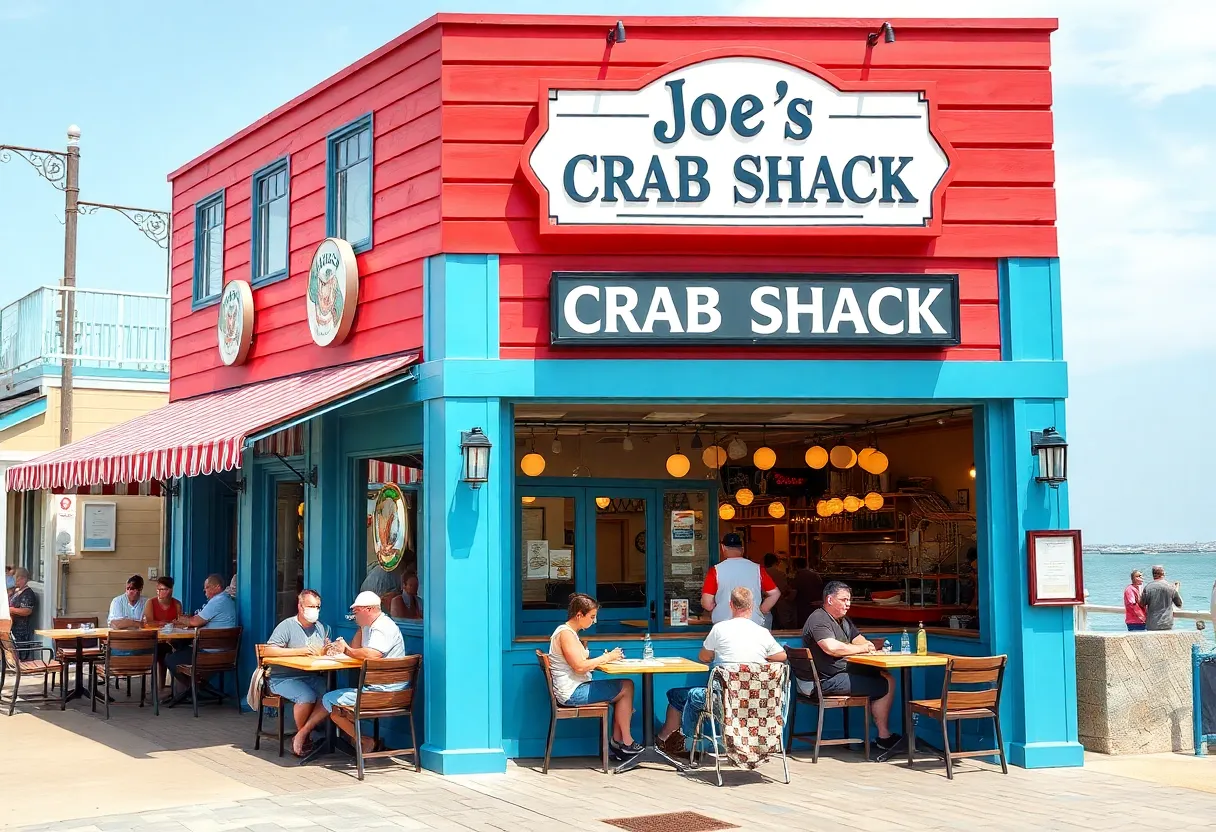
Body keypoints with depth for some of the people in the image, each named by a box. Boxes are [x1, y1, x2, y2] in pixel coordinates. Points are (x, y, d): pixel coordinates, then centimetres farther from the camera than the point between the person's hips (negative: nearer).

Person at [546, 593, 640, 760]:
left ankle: (617, 741, 6)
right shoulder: (565, 633, -15)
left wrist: (605, 658, 2)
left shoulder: (570, 632, 18)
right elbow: (580, 667, -22)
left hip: (575, 690, 10)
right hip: (572, 692, -10)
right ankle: (626, 742, 0)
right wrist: (606, 658, -12)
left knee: (624, 688, 7)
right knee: (626, 687, -8)